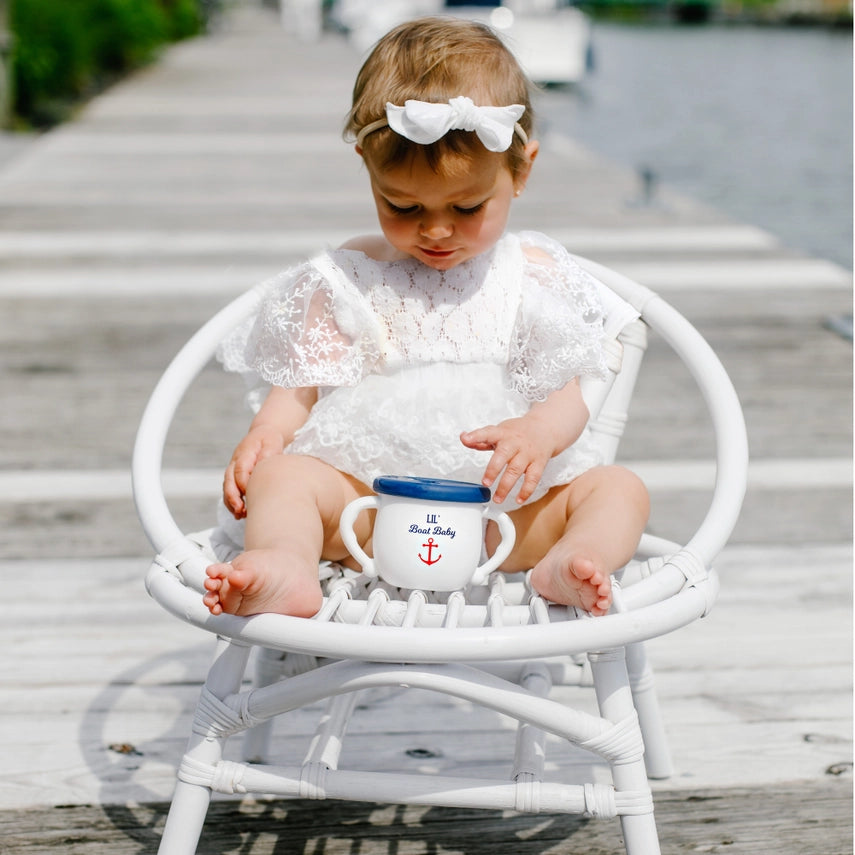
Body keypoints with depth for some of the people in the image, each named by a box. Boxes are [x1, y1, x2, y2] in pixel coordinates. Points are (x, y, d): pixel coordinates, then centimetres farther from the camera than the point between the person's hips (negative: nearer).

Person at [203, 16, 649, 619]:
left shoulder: (535, 276, 9)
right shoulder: (349, 278, 11)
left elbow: (572, 391, 1)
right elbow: (303, 382, 9)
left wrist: (538, 432, -23)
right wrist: (264, 435, -13)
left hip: (508, 502, 1)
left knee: (619, 486, -18)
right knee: (281, 475, -24)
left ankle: (564, 567, -47)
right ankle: (285, 568, -52)